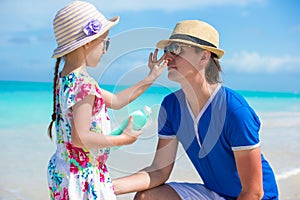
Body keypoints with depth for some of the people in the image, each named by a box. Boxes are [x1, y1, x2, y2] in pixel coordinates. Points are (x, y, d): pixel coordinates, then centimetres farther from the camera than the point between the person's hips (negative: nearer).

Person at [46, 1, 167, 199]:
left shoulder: (65, 78, 8)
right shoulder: (85, 85, -23)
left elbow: (115, 101, 13)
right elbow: (80, 138, -28)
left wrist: (150, 78, 16)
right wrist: (122, 139, -16)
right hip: (83, 176, -9)